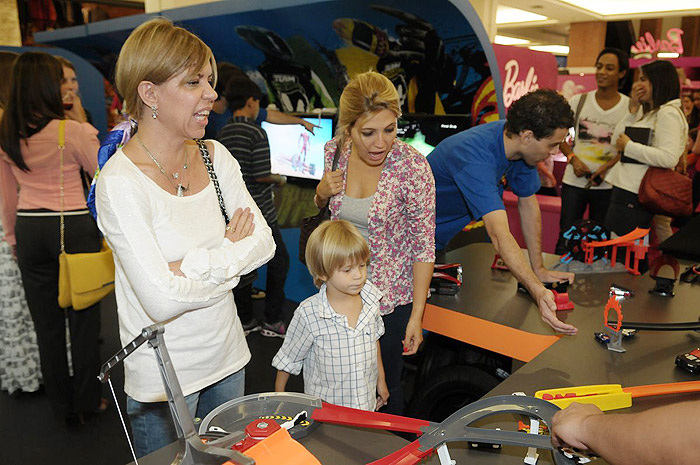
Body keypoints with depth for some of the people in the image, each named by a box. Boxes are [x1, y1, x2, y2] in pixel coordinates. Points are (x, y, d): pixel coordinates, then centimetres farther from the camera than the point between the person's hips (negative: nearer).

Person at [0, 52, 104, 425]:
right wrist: (85, 127, 8)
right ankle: (87, 401, 21)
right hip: (75, 227, -5)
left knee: (46, 322, 14)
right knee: (83, 317, 9)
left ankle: (62, 405, 28)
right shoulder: (73, 131, -14)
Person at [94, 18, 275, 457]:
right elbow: (161, 300, -26)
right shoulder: (120, 182, -20)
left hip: (227, 357, 6)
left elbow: (264, 241, -7)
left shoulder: (216, 156, -1)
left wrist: (194, 264, -21)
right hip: (165, 376, -5)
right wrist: (230, 251, -12)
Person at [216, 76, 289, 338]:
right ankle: (272, 321, 13)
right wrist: (279, 179, 1)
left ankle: (245, 320, 23)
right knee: (279, 261, 9)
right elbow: (261, 175, -19)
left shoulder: (222, 134, 6)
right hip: (259, 213, -7)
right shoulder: (256, 133, -15)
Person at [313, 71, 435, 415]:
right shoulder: (335, 150, -7)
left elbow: (424, 244, -15)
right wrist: (322, 192, -11)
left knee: (384, 389, 11)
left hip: (391, 297, -4)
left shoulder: (411, 166, -21)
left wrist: (416, 316, -15)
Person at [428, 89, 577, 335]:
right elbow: (499, 233, -45)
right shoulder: (475, 158, -37)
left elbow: (528, 203, -2)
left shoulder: (520, 145, -12)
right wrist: (538, 292, -53)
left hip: (447, 237, 7)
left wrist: (538, 269, -5)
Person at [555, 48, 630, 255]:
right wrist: (573, 159, -9)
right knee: (566, 239, 2)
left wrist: (607, 167, -15)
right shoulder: (578, 101, 3)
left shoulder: (630, 107, 0)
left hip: (607, 185, 0)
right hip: (574, 181, 0)